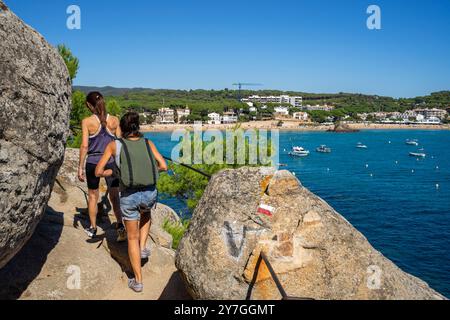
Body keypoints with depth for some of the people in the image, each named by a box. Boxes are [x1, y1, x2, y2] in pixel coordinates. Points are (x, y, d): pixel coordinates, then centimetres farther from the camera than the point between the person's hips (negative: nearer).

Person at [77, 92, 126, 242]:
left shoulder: (87, 122, -8)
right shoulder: (114, 120, -1)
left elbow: (84, 146, -9)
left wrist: (80, 167, -2)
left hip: (93, 162, -1)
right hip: (111, 162, 1)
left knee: (93, 196, 16)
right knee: (114, 196, 5)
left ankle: (93, 228, 28)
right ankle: (120, 226, -12)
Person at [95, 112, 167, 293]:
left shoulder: (114, 145, 2)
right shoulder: (148, 143, 6)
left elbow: (98, 172, 2)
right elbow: (163, 166, 4)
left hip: (129, 196, -1)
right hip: (150, 193, 2)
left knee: (132, 237, 16)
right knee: (146, 214, 39)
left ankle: (138, 281, 21)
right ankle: (143, 247, 27)